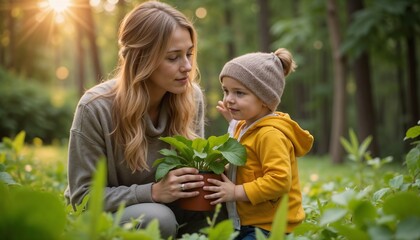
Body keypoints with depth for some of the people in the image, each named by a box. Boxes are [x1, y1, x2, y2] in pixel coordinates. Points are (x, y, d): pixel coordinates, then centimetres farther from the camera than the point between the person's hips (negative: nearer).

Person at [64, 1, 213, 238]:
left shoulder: (191, 96, -10)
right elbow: (84, 197, -19)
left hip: (163, 208, 4)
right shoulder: (96, 107, -23)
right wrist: (152, 192, -31)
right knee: (158, 219, -35)